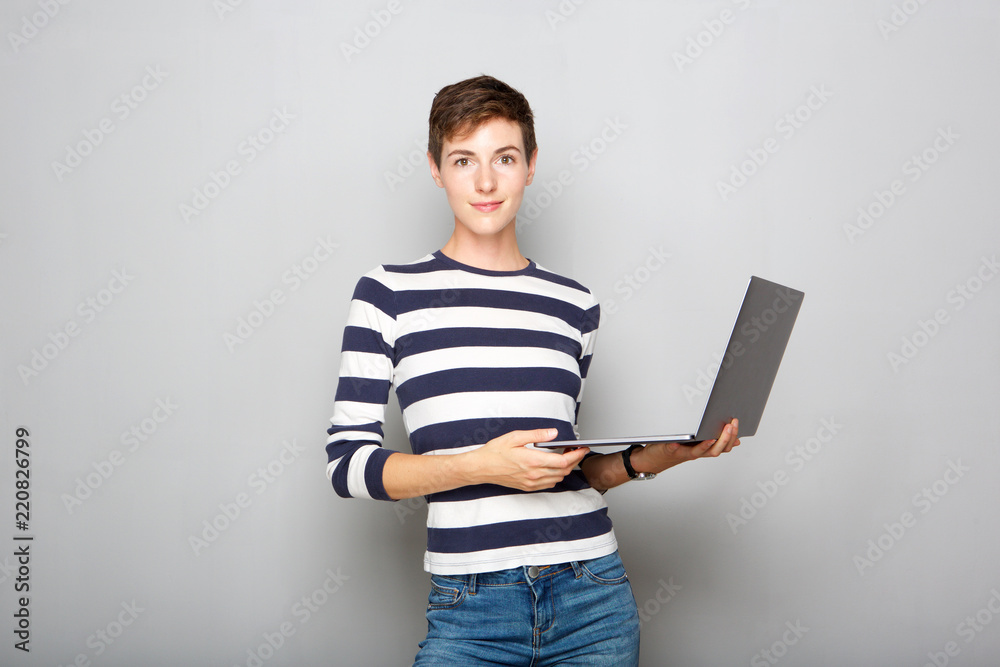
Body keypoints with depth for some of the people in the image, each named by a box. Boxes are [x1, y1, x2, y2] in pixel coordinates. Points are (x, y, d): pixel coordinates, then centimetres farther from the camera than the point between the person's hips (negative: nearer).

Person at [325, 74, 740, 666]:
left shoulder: (575, 305, 11)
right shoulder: (389, 294, 1)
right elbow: (347, 461, -4)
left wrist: (650, 459, 1)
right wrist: (480, 465, -15)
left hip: (592, 593, 3)